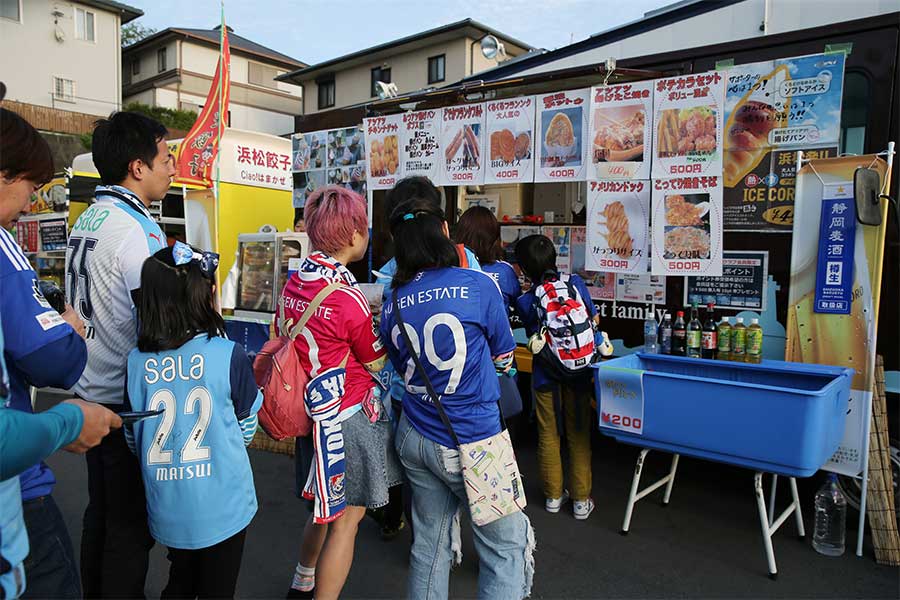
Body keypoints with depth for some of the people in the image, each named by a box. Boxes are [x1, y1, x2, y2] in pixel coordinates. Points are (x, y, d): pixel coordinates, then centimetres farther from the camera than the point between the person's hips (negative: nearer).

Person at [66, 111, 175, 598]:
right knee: (131, 523, 5)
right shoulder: (137, 230, -20)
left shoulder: (86, 220, 9)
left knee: (100, 511, 22)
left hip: (91, 392, 9)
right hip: (128, 399, -9)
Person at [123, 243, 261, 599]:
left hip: (167, 510, 3)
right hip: (221, 509, -3)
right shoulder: (229, 355, -18)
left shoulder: (137, 361, -9)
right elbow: (247, 431, -5)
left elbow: (134, 440, 3)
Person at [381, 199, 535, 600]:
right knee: (507, 545, 9)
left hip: (415, 439, 6)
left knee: (429, 545, 17)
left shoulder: (392, 305, 2)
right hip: (469, 443, -5)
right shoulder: (478, 285, -11)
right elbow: (503, 358, 2)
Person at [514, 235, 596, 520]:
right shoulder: (576, 283, -9)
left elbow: (533, 334, 2)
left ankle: (553, 496, 26)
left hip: (545, 375, -1)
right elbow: (594, 318, 4)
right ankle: (581, 500, 20)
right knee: (578, 435, 12)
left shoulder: (525, 302, -14)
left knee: (548, 435, 14)